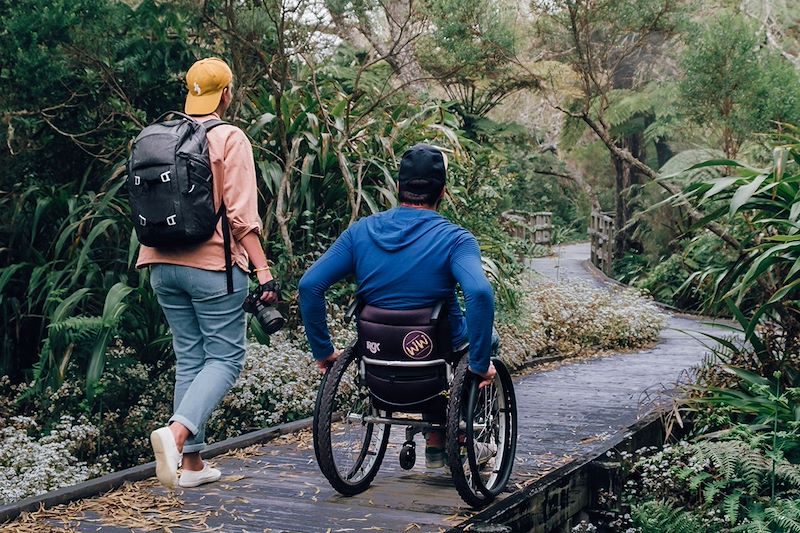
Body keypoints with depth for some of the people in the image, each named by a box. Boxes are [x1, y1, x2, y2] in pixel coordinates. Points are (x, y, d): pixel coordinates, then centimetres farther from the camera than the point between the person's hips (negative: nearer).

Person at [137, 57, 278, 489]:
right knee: (225, 357, 1)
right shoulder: (230, 138, -7)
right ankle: (177, 431, -22)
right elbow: (241, 214, -14)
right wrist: (262, 269, -13)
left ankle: (192, 462, 11)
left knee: (189, 358, 12)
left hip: (164, 263, 6)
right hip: (212, 264, -6)